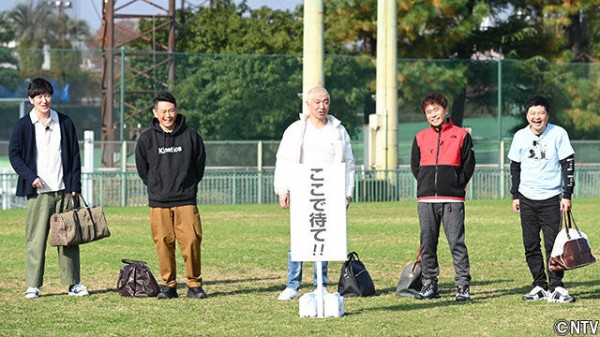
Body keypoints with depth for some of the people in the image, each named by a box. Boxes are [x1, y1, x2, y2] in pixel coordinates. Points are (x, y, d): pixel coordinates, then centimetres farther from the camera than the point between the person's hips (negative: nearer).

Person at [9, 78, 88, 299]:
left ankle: (73, 283, 11)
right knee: (36, 238, -5)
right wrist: (31, 177, -10)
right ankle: (33, 285, 0)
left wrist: (75, 185, 3)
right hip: (38, 191, -2)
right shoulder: (24, 125, 2)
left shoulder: (64, 123, 9)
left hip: (64, 190, 3)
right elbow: (14, 154, 2)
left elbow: (75, 155, 11)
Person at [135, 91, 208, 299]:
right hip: (158, 203, 1)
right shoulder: (147, 139, 3)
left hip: (186, 201, -1)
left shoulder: (191, 136, 2)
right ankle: (168, 285, 10)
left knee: (192, 241, -8)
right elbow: (142, 169, 15)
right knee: (163, 244, 0)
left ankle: (194, 284, 2)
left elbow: (199, 165, 15)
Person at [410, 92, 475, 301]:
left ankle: (463, 285, -5)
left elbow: (469, 164, 6)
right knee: (427, 243, 6)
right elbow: (415, 166, 19)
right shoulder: (420, 138, 13)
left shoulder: (461, 135, 4)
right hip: (426, 199, 4)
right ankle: (429, 284, 12)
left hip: (453, 198, -3)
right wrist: (426, 184, 11)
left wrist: (457, 185, 3)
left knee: (456, 242, -7)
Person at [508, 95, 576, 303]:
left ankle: (556, 288, -5)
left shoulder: (558, 134, -5)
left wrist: (567, 195, -6)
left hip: (551, 198, -3)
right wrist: (515, 195, 9)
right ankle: (540, 286, 11)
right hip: (527, 198, 3)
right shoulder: (520, 137, 2)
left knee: (553, 243, -8)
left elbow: (568, 165, -2)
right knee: (531, 245, 3)